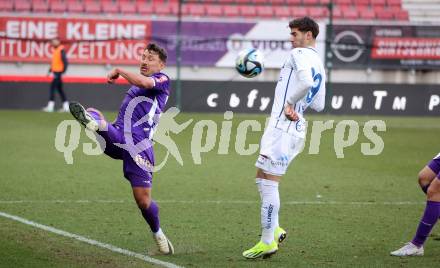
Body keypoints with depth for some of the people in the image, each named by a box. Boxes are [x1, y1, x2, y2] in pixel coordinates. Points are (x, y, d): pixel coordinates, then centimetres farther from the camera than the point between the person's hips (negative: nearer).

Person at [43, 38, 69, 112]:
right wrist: (50, 70, 19)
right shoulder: (54, 50, 16)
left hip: (58, 72, -10)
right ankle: (66, 107, 14)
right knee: (59, 89, 11)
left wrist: (63, 72, -23)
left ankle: (50, 106, -13)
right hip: (55, 72, 10)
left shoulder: (61, 50, -12)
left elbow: (65, 62, -17)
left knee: (52, 87, -12)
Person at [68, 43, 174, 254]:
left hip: (138, 146, -6)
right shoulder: (136, 85, 27)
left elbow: (143, 82, -19)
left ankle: (158, 235, 21)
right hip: (118, 138, 6)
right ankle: (93, 122, -63)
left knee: (143, 200, -4)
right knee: (93, 113, -26)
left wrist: (118, 71, -7)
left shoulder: (162, 80, 3)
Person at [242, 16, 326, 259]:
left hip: (283, 127, -10)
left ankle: (268, 242, -6)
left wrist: (290, 103, -16)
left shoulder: (300, 54, -8)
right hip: (296, 129, 10)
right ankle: (273, 230, 16)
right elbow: (319, 105, 23)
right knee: (262, 179, 17)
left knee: (268, 183, -7)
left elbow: (306, 82, -29)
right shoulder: (319, 65, 19)